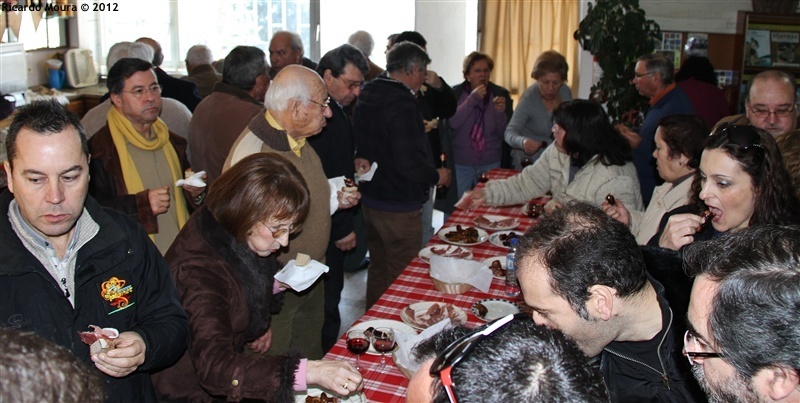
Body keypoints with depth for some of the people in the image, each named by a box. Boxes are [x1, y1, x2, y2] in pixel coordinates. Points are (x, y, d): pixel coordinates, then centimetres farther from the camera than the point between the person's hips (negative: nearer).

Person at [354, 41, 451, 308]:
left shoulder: (367, 96, 6)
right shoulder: (403, 105, -22)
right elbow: (408, 162, -26)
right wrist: (436, 176, -10)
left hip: (370, 197, 10)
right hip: (398, 206, -9)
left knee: (378, 269, 22)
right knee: (400, 276, 3)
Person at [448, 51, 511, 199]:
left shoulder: (500, 94, 0)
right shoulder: (455, 93, -3)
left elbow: (504, 133, -1)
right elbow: (453, 123, -18)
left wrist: (500, 113, -20)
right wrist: (473, 99, -21)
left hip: (491, 164, 1)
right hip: (460, 164, -1)